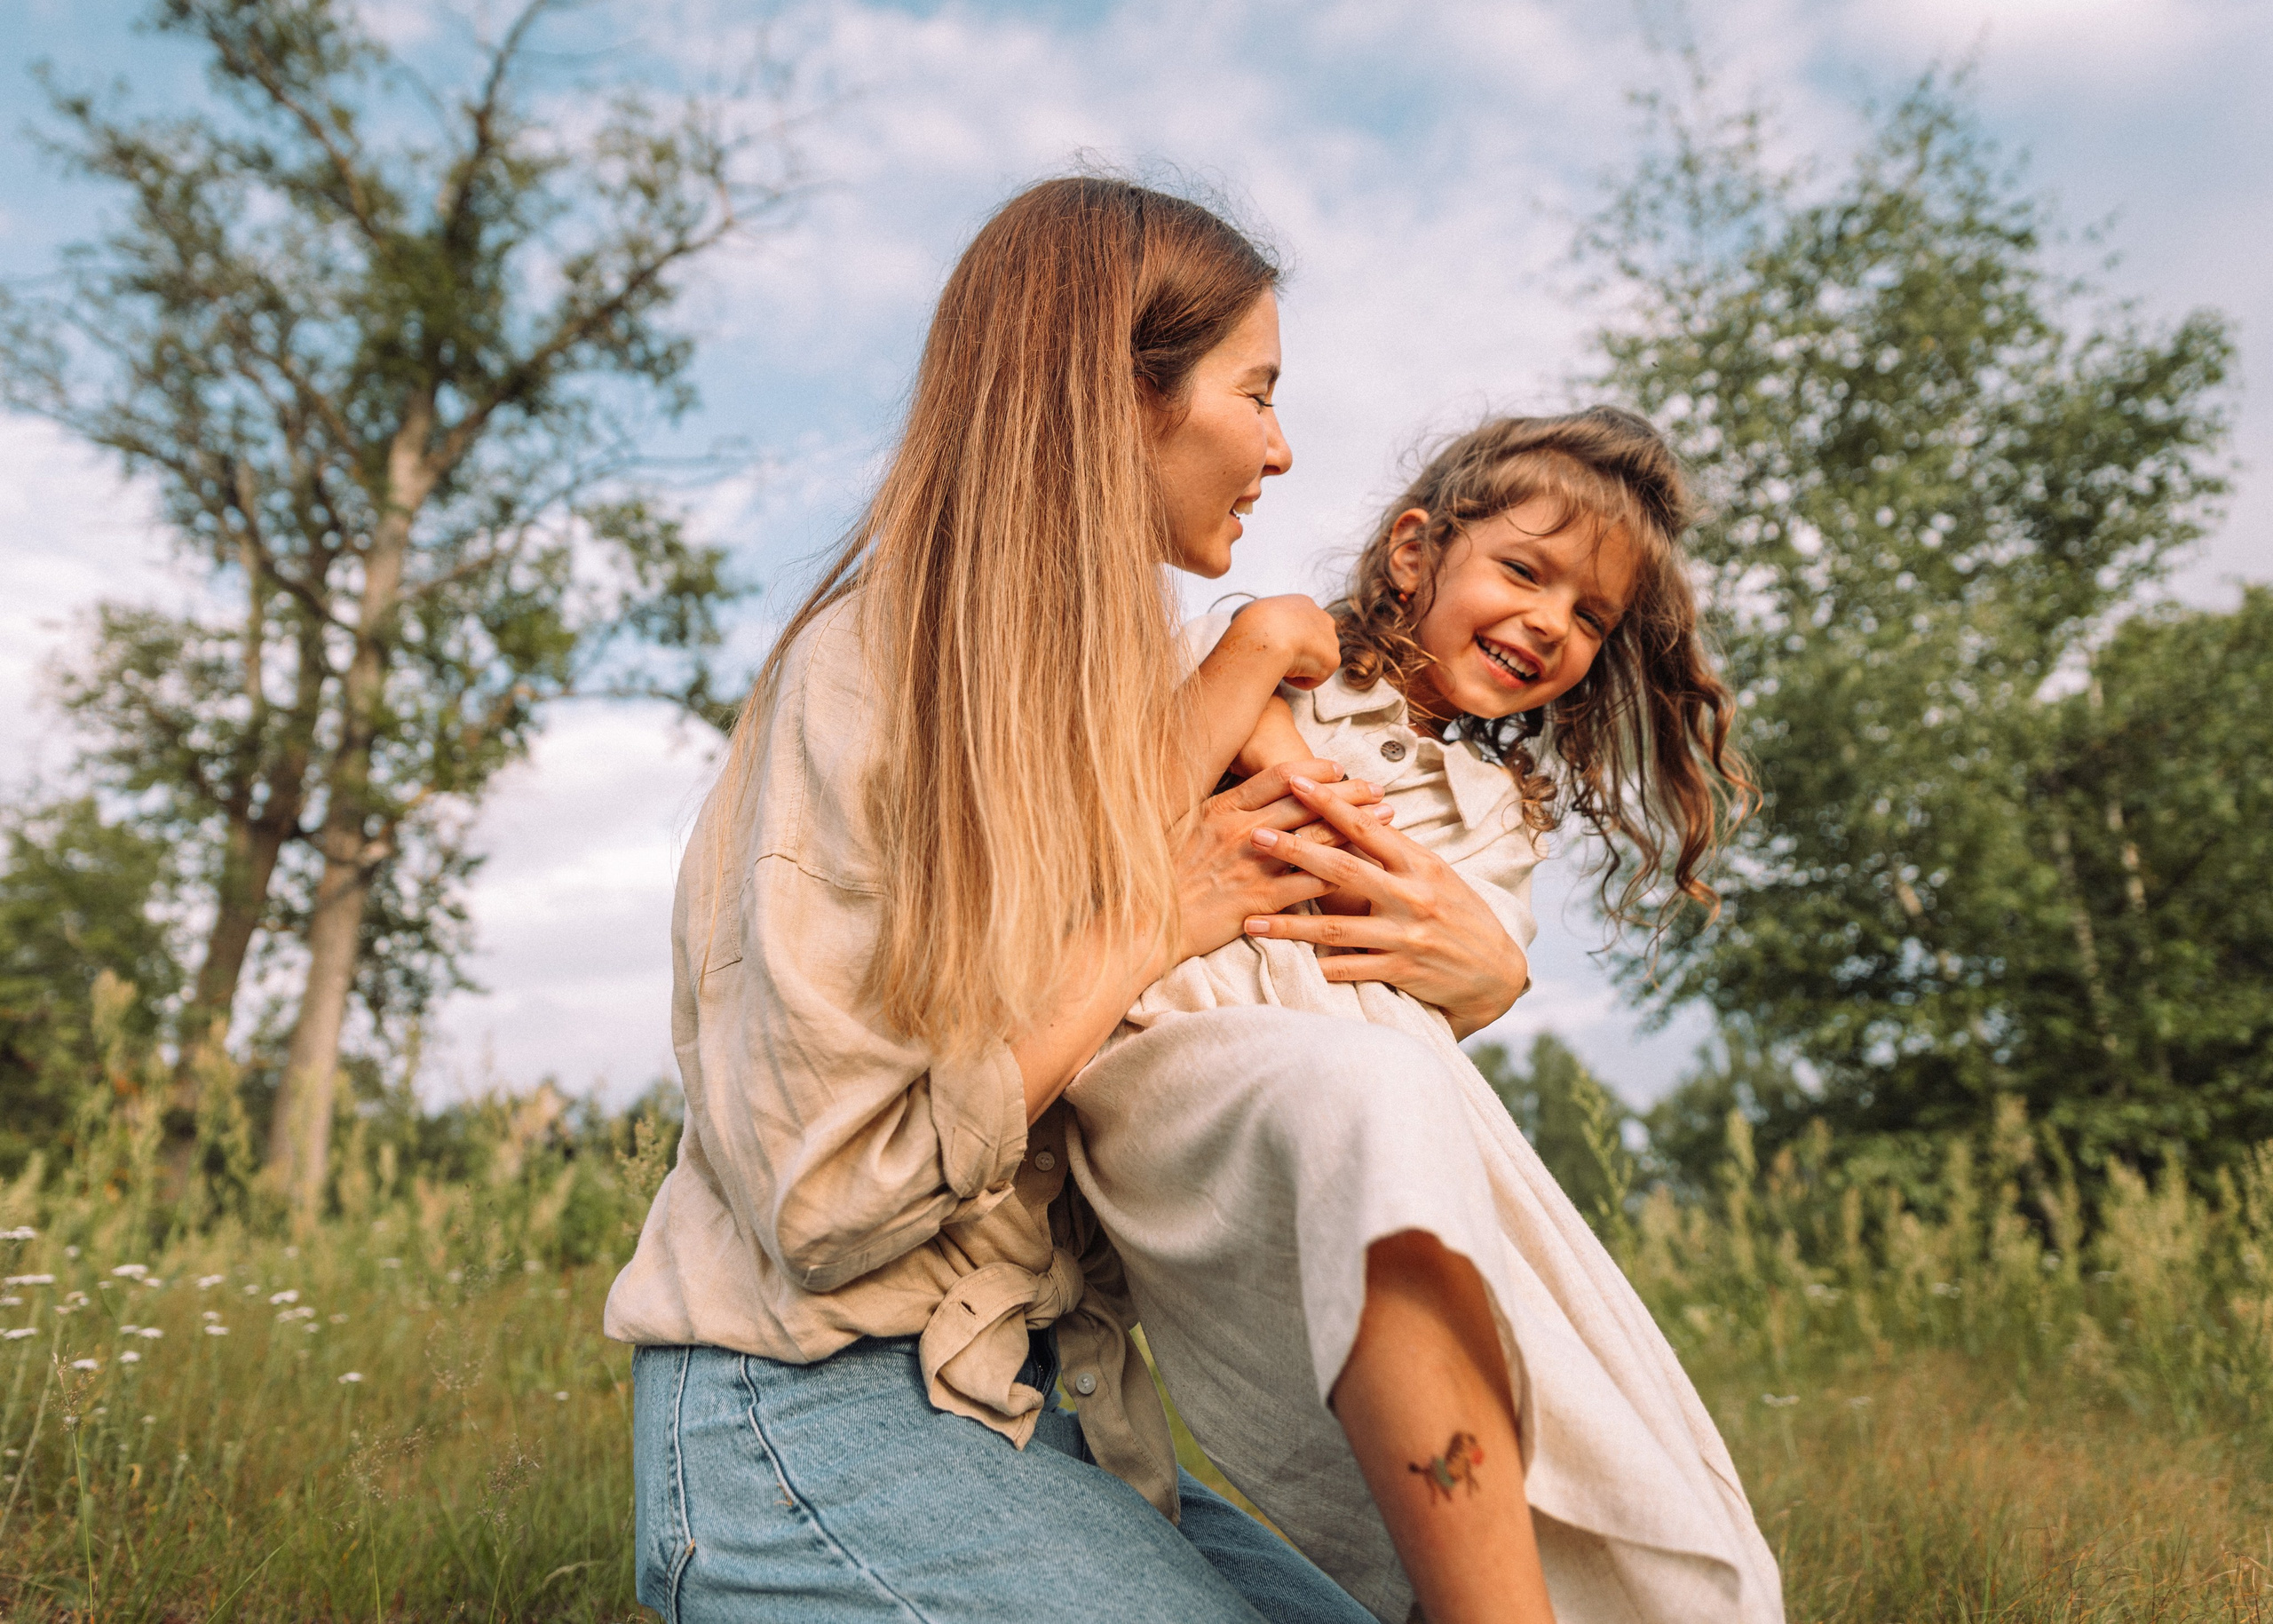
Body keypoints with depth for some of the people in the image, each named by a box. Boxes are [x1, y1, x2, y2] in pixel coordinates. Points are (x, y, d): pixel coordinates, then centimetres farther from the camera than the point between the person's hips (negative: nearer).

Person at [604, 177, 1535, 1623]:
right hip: (807, 1414, -7)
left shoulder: (1112, 679, 9)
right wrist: (1155, 923, -17)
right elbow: (829, 1192, -21)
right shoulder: (873, 667, -17)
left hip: (1009, 1392, 7)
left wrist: (1481, 968, -10)